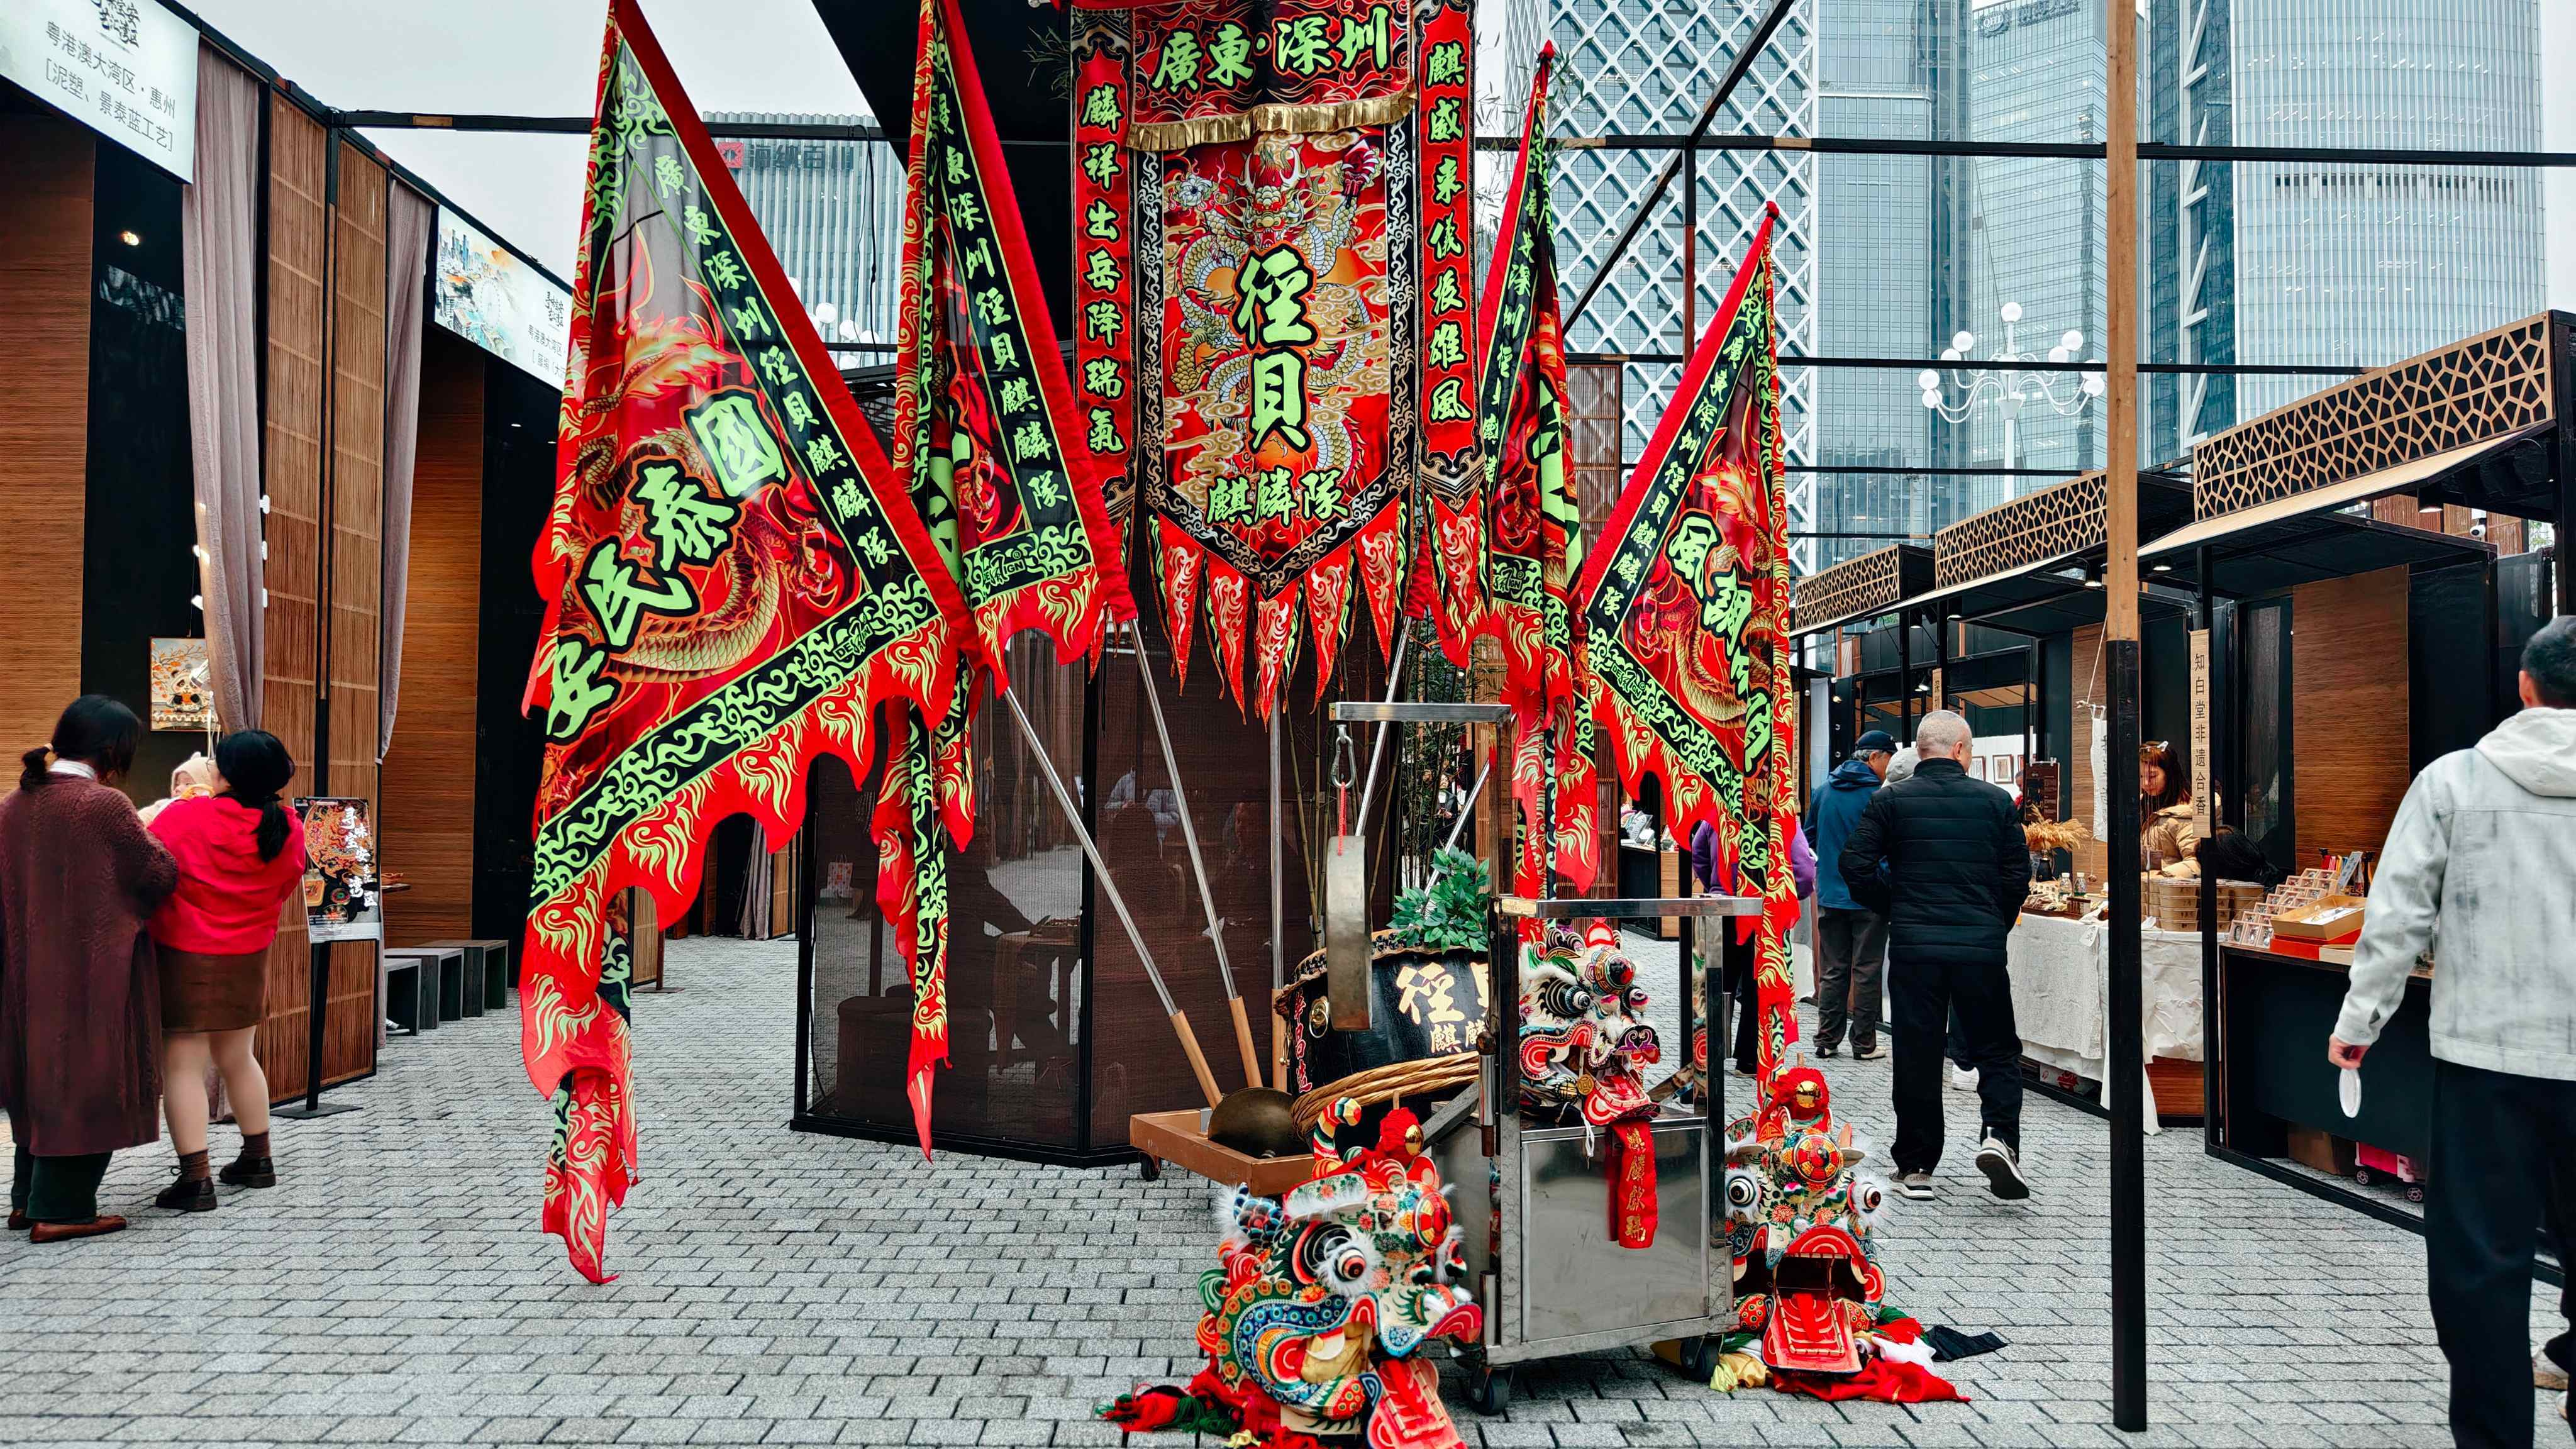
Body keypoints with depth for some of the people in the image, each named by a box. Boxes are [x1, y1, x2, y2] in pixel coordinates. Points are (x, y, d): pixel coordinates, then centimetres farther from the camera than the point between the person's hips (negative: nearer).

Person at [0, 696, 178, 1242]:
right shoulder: (106, 805, -17)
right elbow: (160, 876, -11)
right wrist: (146, 830, 6)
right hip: (92, 971, -7)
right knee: (86, 1078, 2)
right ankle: (60, 1209, 6)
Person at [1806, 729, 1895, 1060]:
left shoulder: (1824, 791, 5)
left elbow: (1810, 836, 14)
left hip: (1830, 895, 5)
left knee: (1833, 970, 11)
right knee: (1866, 971, 4)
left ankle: (1827, 1040, 14)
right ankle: (1864, 1044, 9)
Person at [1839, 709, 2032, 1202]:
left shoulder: (1890, 801, 0)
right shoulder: (1996, 800, 3)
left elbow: (1855, 865, -5)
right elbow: (2018, 874, 3)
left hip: (1913, 946, 0)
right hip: (1980, 947, 0)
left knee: (1916, 1056, 6)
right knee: (1997, 1050, 13)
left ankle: (1916, 1167, 11)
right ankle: (2000, 1137, -7)